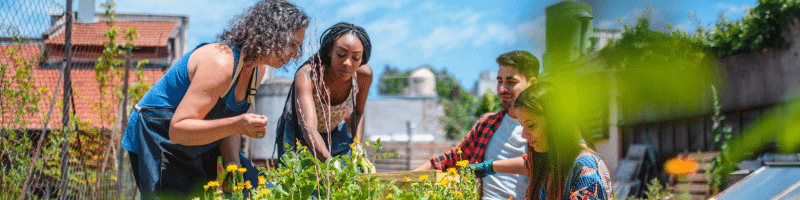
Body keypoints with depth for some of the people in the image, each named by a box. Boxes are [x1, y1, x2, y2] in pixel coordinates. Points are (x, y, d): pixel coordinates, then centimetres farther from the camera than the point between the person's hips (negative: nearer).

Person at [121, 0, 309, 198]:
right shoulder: (220, 63, -31)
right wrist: (236, 125, -43)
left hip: (199, 148, 9)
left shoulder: (258, 67, -2)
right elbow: (177, 131, -32)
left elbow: (226, 122, 5)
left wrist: (233, 164, -13)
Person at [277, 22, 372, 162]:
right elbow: (309, 129, -50)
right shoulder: (307, 75, -37)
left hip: (336, 132, 3)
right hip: (298, 136, -3)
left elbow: (358, 112, -1)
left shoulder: (364, 75, -23)